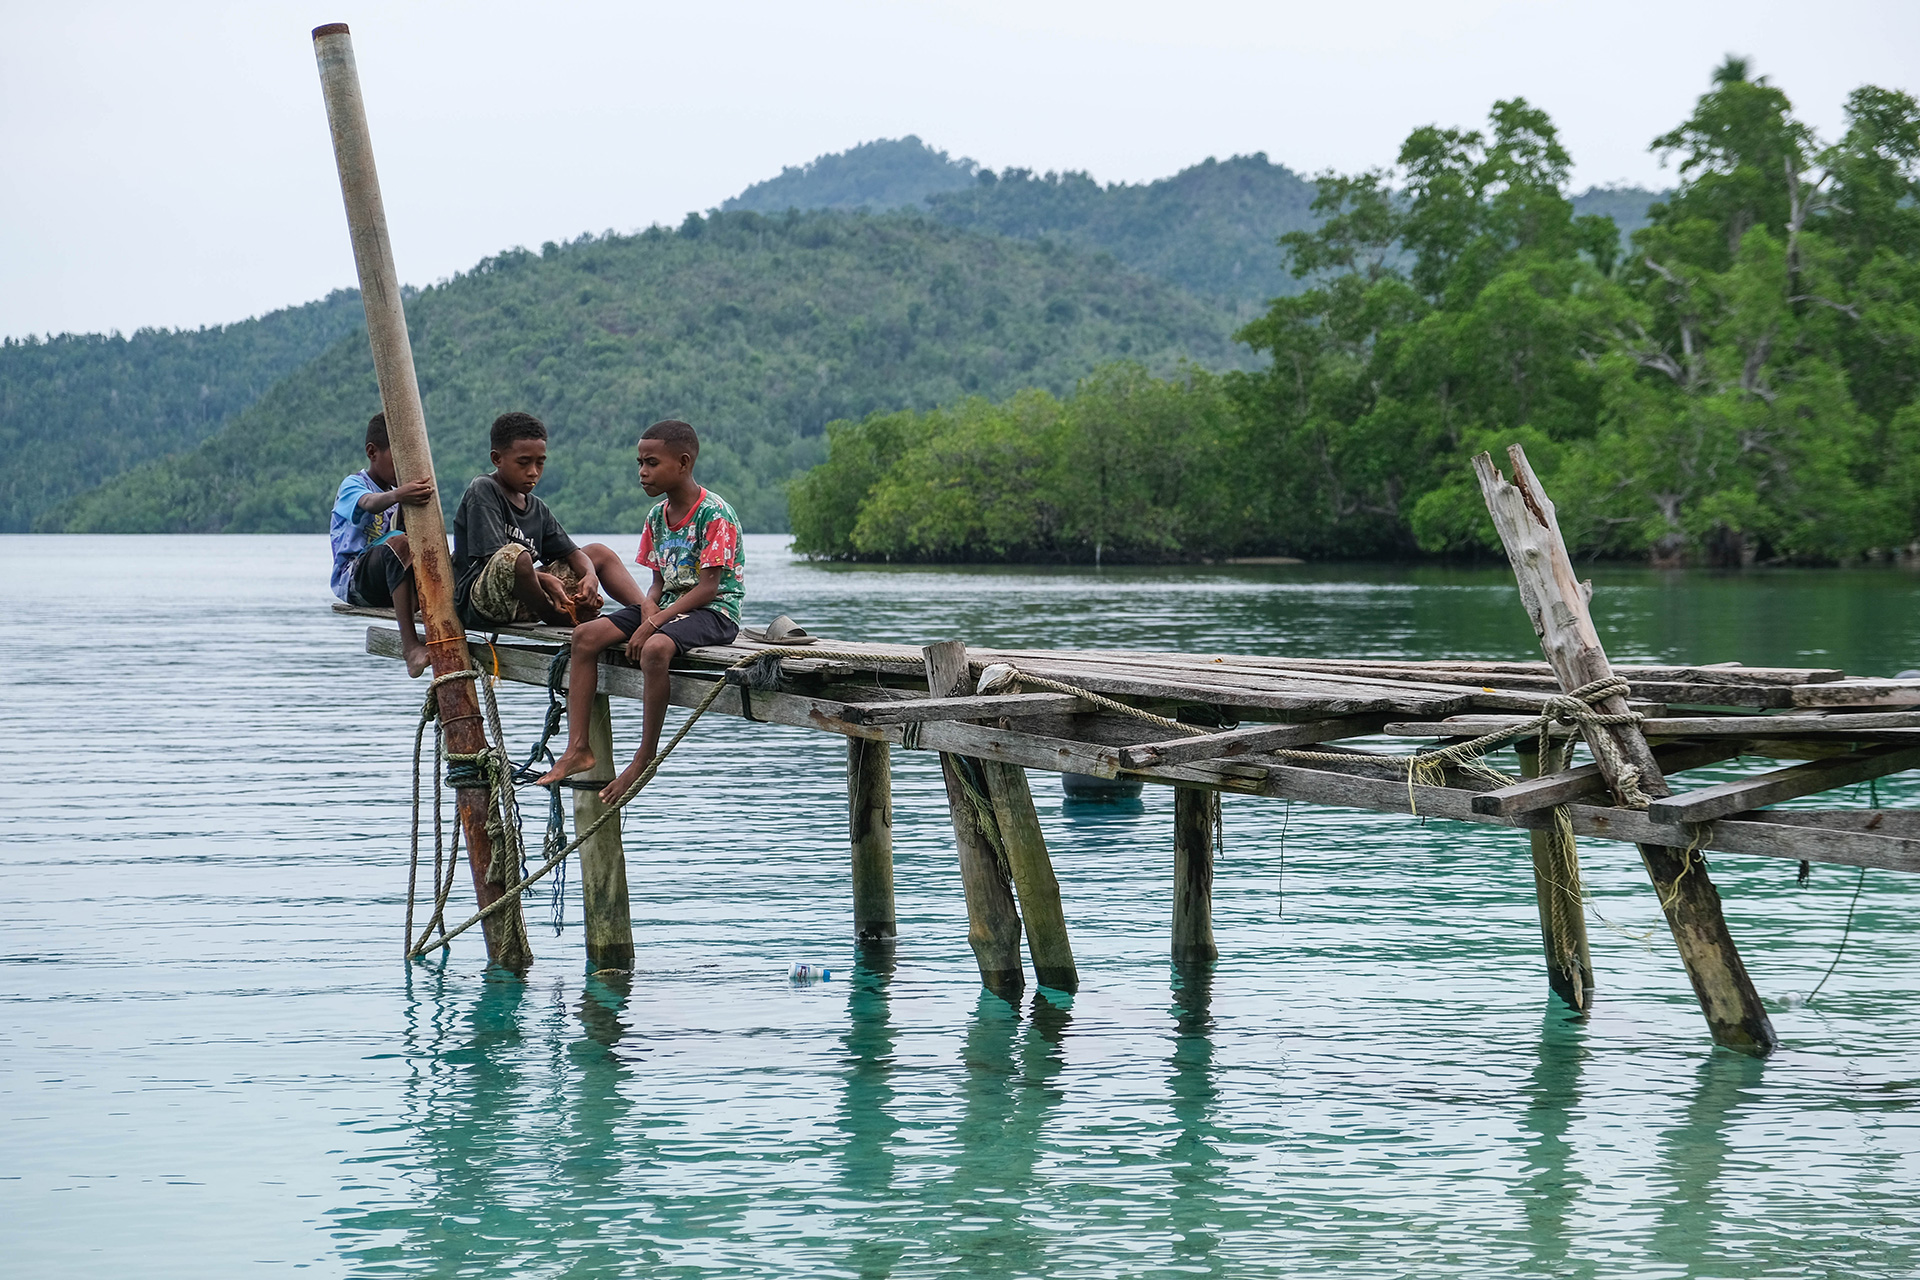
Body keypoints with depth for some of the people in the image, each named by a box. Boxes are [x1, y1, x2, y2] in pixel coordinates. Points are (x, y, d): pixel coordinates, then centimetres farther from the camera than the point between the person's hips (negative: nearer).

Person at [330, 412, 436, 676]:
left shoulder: (395, 492, 23)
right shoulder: (352, 485, -1)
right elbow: (369, 503, -27)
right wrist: (397, 495, -48)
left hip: (388, 582, 7)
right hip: (352, 579, -7)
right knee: (399, 543, -36)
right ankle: (409, 644, -45)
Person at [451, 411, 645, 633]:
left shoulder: (537, 509, 17)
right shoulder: (482, 492, -8)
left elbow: (572, 553, 14)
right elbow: (493, 558, -19)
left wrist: (590, 575, -10)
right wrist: (545, 579, -30)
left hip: (521, 604, 9)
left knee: (599, 552, 19)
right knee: (514, 555, -42)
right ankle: (558, 618, -18)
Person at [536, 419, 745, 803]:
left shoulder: (714, 514, -14)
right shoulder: (657, 516, 11)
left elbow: (707, 587, -19)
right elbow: (660, 580, 15)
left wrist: (653, 623, -23)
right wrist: (649, 604, -10)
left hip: (714, 611, -9)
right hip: (669, 604, 9)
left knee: (655, 648, -38)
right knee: (585, 635, -7)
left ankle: (645, 757, -24)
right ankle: (577, 748, -11)